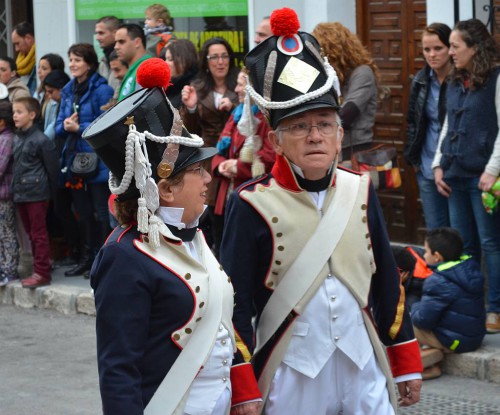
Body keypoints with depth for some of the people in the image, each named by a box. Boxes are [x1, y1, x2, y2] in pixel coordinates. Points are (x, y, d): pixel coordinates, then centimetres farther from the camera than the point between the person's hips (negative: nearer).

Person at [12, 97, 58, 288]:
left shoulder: (41, 140, -12)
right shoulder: (17, 138, 10)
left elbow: (51, 167, -9)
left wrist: (51, 192, -6)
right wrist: (15, 187, 11)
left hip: (36, 193, -8)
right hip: (21, 193, 8)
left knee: (38, 234, -3)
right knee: (31, 234, 13)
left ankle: (42, 273, 1)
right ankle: (39, 270, 21)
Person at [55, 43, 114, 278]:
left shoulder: (101, 90, -9)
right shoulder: (68, 91, 13)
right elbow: (59, 126, 14)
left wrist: (79, 128, -16)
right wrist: (65, 126, -8)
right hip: (74, 159, 7)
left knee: (100, 212, -2)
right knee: (82, 212, 13)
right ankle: (86, 258, 22)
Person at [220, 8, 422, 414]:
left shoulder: (361, 192, 4)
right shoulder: (251, 205, -9)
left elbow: (388, 283, 10)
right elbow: (235, 304, -8)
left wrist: (407, 362, 11)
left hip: (364, 366, 4)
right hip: (291, 375, -4)